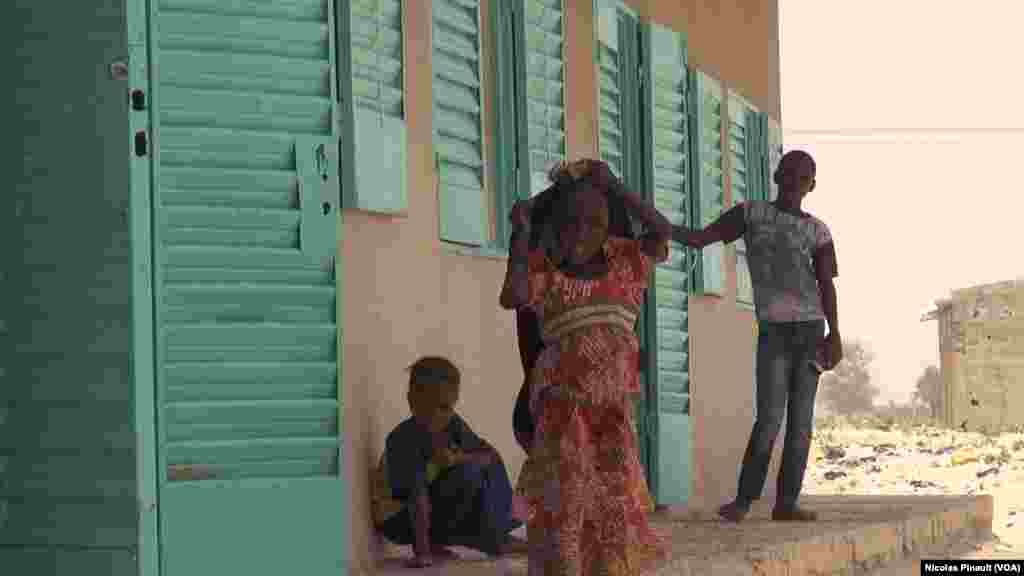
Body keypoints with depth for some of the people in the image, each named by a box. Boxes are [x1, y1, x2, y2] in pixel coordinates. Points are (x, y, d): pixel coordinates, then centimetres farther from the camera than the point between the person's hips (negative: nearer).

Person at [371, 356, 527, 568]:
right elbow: (418, 494, -37)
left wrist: (459, 458, -29)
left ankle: (494, 539, 3)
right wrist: (422, 552, -40)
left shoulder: (453, 425, -9)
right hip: (398, 516, -8)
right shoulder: (405, 439, -31)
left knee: (487, 465, 1)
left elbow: (491, 455, -9)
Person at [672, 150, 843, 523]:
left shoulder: (817, 231, 9)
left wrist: (834, 334, -9)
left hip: (810, 328, 2)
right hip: (772, 329, -2)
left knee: (801, 420, 0)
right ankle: (744, 498, -1)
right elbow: (699, 239, 6)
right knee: (770, 419, -12)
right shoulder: (751, 214, 8)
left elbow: (826, 284, 2)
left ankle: (786, 502, 4)